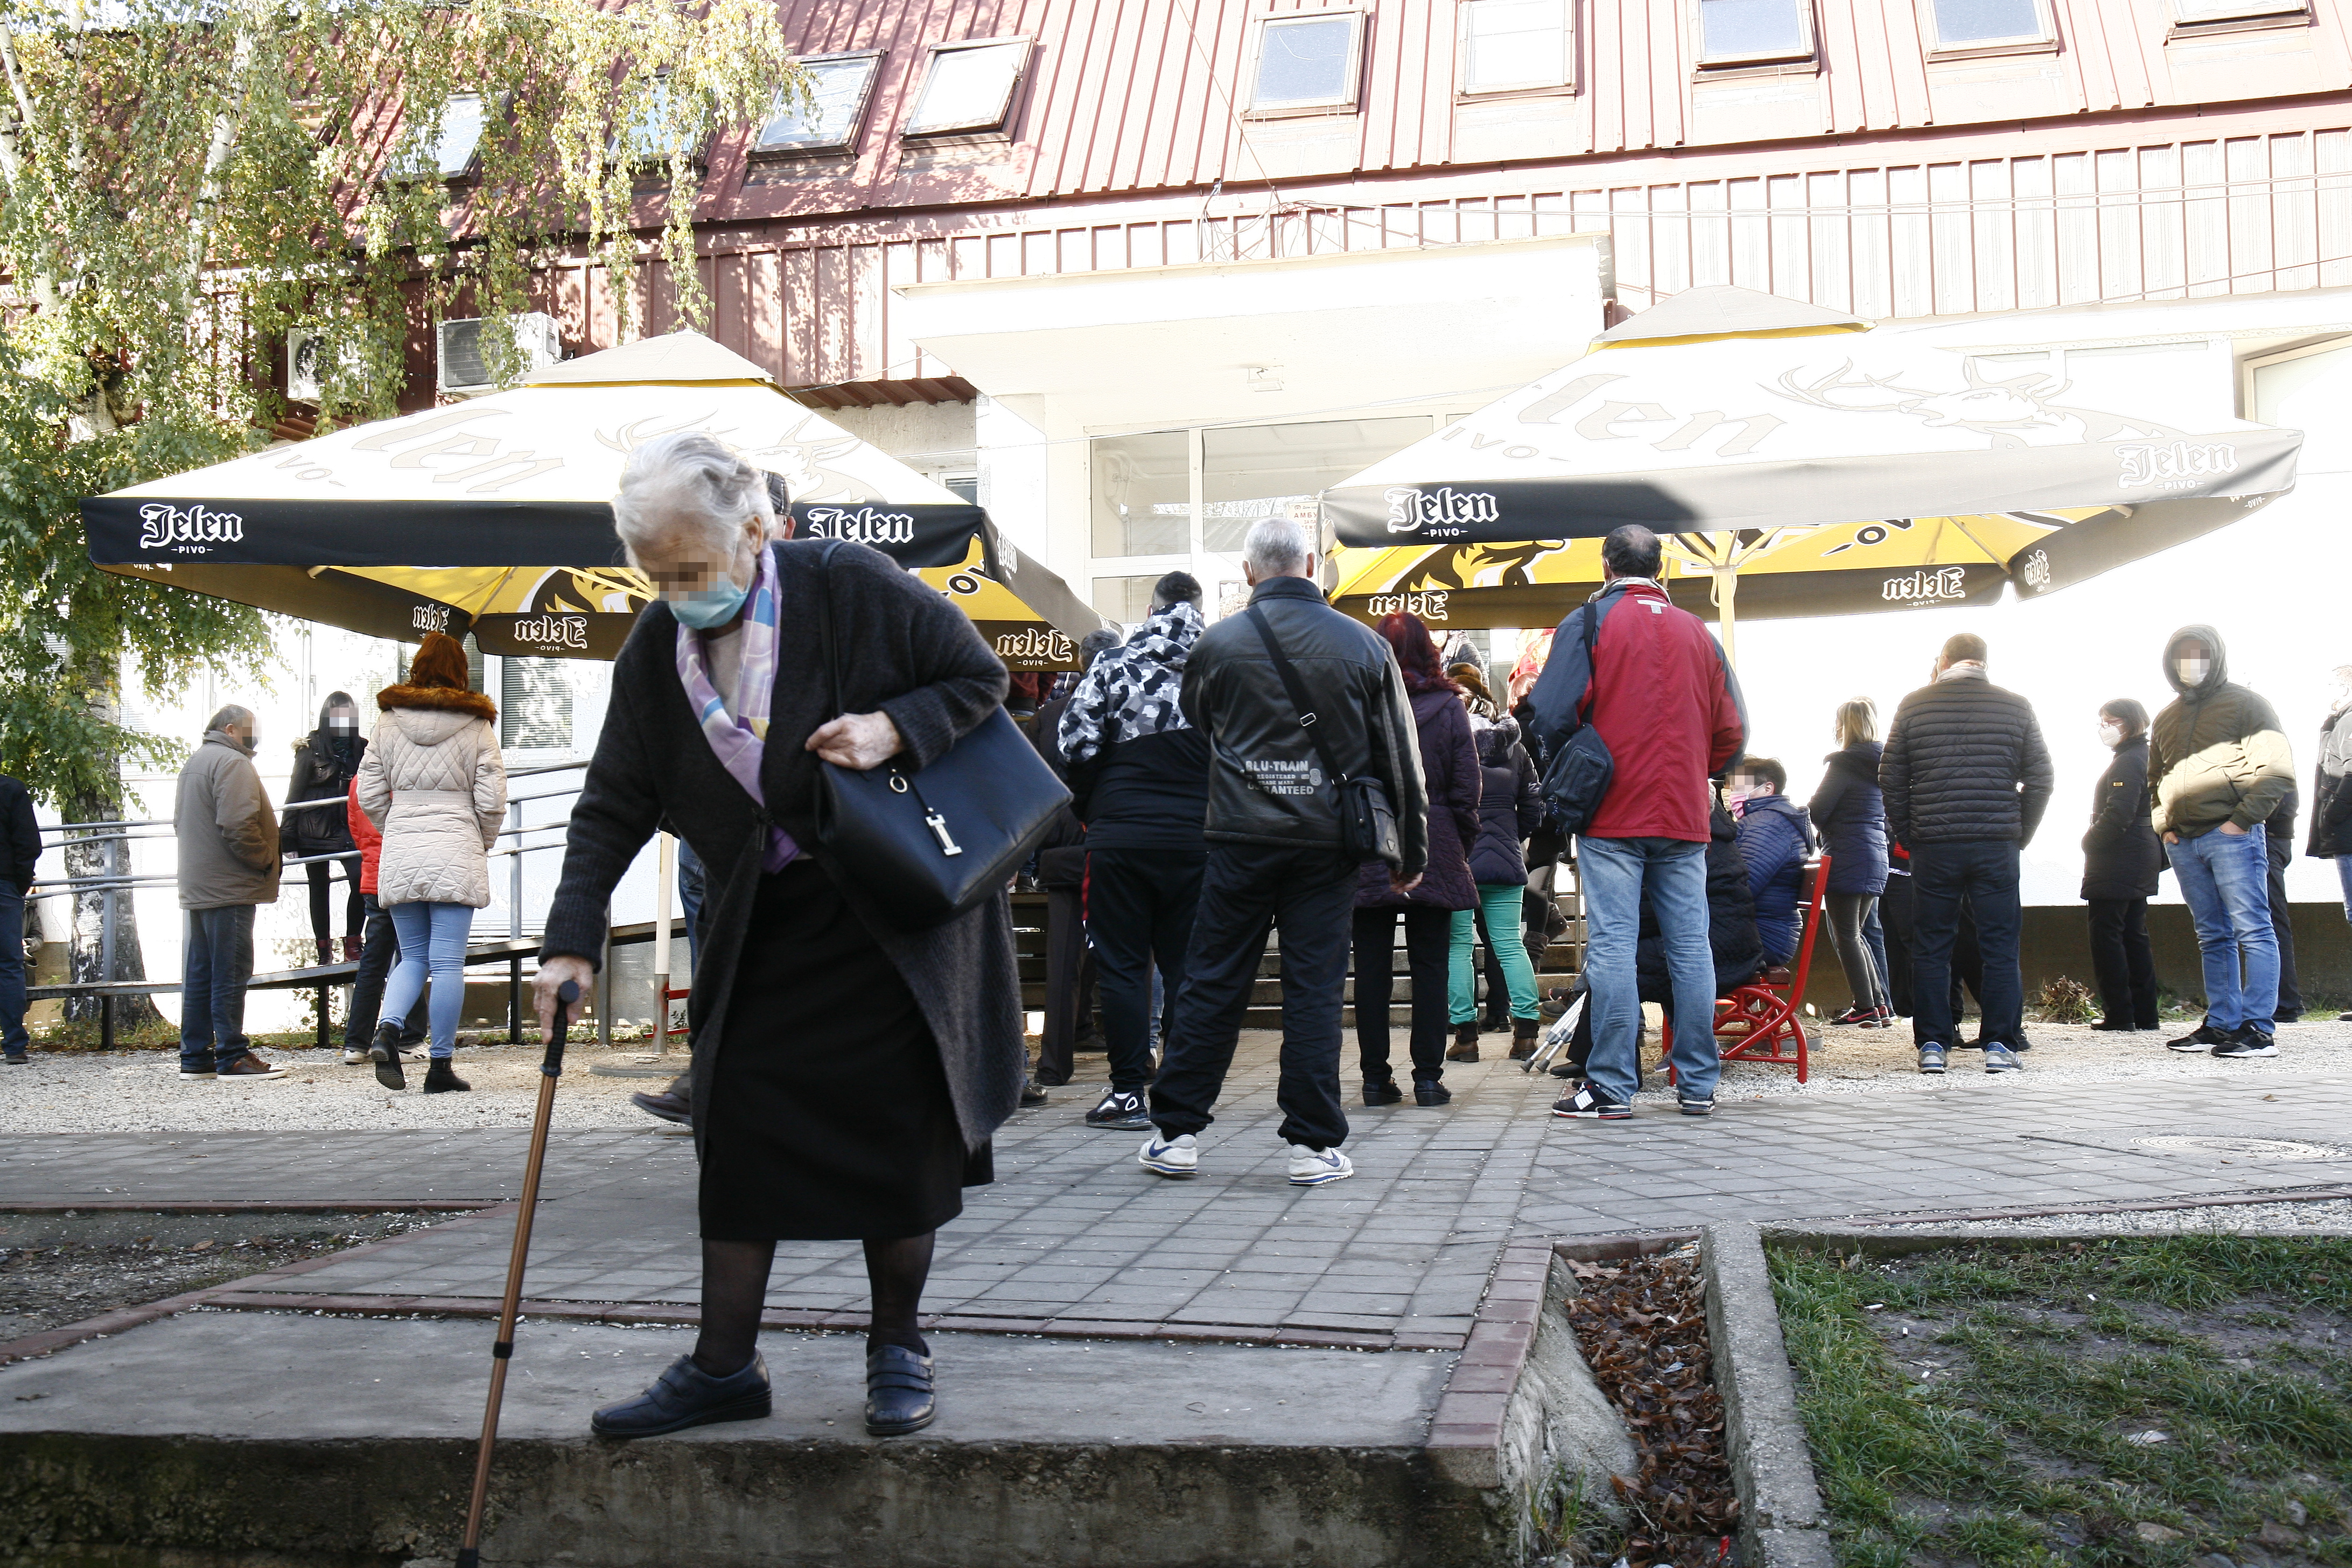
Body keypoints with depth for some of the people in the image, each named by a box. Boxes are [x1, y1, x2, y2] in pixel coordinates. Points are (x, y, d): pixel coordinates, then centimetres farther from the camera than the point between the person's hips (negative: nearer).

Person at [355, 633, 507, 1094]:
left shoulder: (388, 722, 6)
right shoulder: (476, 726, -1)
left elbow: (369, 796, 6)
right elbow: (492, 801, -4)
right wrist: (482, 844, 14)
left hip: (399, 855, 3)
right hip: (455, 854, -3)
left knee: (412, 956, 15)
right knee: (448, 962, 0)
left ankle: (387, 1029, -11)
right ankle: (441, 1066, 2)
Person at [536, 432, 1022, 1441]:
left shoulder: (852, 586, -14)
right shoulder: (655, 649, -2)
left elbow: (982, 678, -4)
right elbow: (614, 808, 0)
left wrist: (894, 727, -22)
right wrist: (572, 942, -10)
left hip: (896, 911, -3)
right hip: (762, 930, 4)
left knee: (901, 1132, 2)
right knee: (738, 1131, 3)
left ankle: (898, 1349, 19)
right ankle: (724, 1368, 15)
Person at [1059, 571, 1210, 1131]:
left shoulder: (1112, 665, -1)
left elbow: (1075, 747, -6)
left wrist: (1093, 809, 9)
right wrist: (1212, 810, 11)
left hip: (1120, 834, -1)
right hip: (1196, 838, 2)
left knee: (1122, 965, 4)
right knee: (1188, 966, 9)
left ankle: (1128, 1093, 3)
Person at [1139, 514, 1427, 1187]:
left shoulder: (1218, 643, -1)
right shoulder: (1363, 645, 2)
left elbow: (1193, 721, 17)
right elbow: (1400, 757, 6)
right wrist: (1411, 853, 13)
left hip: (1241, 839, 0)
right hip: (1326, 841, 1)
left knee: (1211, 985, 7)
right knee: (1315, 988, 4)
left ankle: (1177, 1133, 12)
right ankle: (1312, 1144, 6)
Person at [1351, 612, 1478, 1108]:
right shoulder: (1449, 708, -1)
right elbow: (1466, 790, 0)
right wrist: (1463, 848, 10)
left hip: (1368, 857, 0)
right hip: (1434, 855, 0)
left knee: (1371, 969, 5)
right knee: (1429, 968, 6)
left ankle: (1376, 1076, 7)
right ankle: (1428, 1077, 5)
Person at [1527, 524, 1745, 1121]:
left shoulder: (1589, 623, -2)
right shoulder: (1698, 632, 11)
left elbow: (1552, 715, -9)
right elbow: (1732, 732, 12)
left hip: (1612, 816, -4)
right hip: (1685, 821, 4)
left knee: (1611, 947, -4)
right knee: (1690, 946, 7)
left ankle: (1611, 1087, -4)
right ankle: (1698, 1083, 12)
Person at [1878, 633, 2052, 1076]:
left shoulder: (1914, 705, 3)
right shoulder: (2016, 707, 5)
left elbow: (1891, 778, 4)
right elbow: (2040, 779, 4)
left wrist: (1907, 836, 11)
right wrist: (2020, 835, 12)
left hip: (1933, 847, 0)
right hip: (1997, 847, 0)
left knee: (1931, 949, 6)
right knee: (2001, 948, 5)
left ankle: (1932, 1044, 6)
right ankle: (2000, 1045, 4)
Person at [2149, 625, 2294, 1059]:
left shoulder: (2244, 705, 0)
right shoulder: (2166, 718, 19)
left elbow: (2277, 770, -7)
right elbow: (2156, 779, 29)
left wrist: (2242, 820, -13)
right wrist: (2163, 824, 13)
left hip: (2232, 835, -6)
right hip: (2183, 842, 6)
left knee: (2252, 930, -8)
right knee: (2213, 937, 10)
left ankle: (2258, 1028, -10)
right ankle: (2220, 1024, 14)